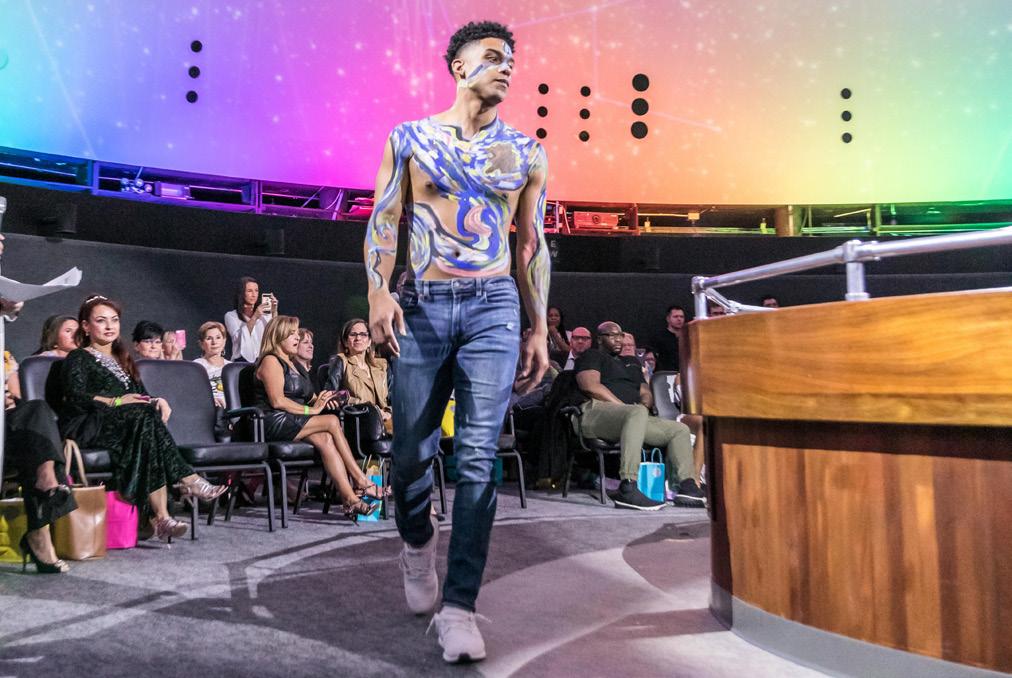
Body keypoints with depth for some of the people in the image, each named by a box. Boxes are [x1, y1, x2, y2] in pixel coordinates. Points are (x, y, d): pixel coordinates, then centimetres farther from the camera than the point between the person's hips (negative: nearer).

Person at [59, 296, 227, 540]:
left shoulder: (122, 360, 30)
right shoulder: (78, 359, 10)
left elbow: (140, 396, 19)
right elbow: (75, 397, -9)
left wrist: (157, 401, -3)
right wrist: (116, 402, -18)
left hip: (127, 425, 5)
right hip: (85, 428, -5)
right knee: (145, 415, -32)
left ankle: (160, 516, -43)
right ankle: (187, 480, -33)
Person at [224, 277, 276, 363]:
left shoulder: (266, 313, 12)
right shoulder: (231, 316, 8)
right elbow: (239, 338, -7)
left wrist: (274, 313, -16)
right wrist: (254, 317, -15)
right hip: (243, 361, -1)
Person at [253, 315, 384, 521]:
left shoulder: (292, 363, 26)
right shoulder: (270, 361, -2)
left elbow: (305, 398, 24)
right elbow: (277, 401, -15)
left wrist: (321, 400, 2)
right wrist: (311, 410, -13)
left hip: (291, 422, 8)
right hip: (274, 423, -8)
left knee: (325, 439, -22)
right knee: (332, 422, -21)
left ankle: (351, 499, -35)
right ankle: (360, 481, -16)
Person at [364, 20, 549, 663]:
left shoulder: (526, 153, 12)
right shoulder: (410, 138, 9)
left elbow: (532, 245, 12)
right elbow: (384, 222, 3)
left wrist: (540, 329, 8)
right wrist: (379, 293, -13)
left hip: (494, 306, 1)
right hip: (421, 307, 0)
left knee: (478, 458, -7)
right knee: (412, 452, 5)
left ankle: (459, 605, 0)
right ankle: (418, 543, 36)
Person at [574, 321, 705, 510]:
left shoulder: (631, 363, 34)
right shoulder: (592, 356, 12)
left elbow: (646, 393, 27)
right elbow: (591, 386, -7)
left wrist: (645, 403, 1)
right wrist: (624, 406, -12)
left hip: (632, 416, 8)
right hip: (597, 412, -8)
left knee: (680, 429, -1)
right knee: (637, 413, -39)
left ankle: (687, 487, -15)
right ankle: (628, 488, -48)